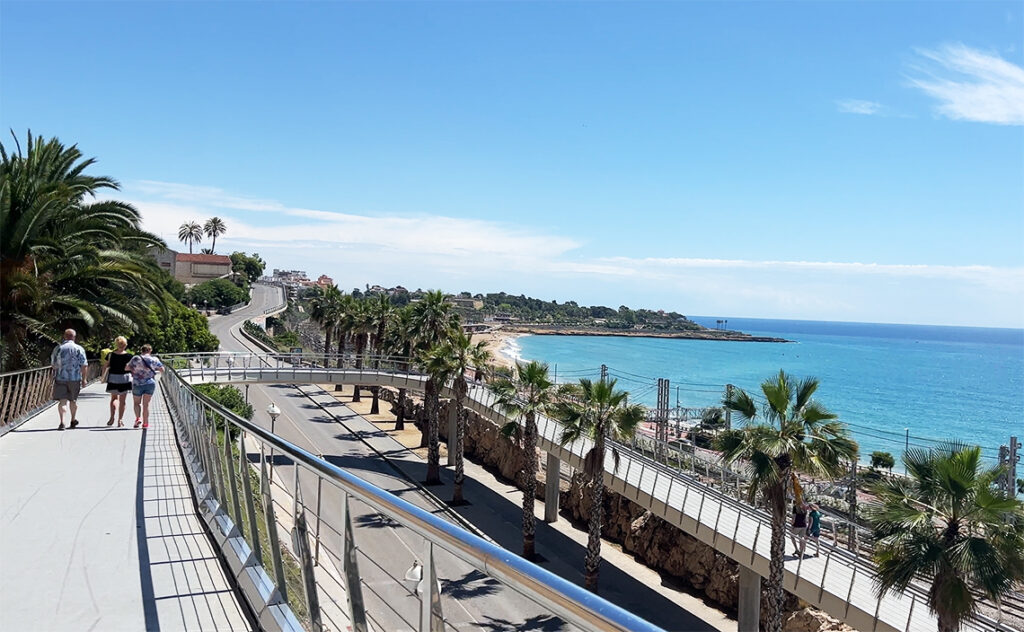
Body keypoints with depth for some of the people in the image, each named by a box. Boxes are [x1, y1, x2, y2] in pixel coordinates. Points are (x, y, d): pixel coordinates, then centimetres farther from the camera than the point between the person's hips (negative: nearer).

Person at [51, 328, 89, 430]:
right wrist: (84, 379, 0)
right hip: (75, 378, 0)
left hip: (60, 377, 0)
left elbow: (53, 364, 6)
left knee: (62, 400, 1)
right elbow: (83, 365, -6)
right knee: (73, 400, 15)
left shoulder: (57, 348, 1)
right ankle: (73, 420, 26)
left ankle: (62, 422, -11)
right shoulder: (79, 349, -3)